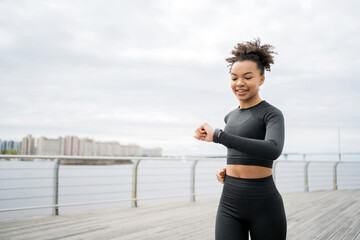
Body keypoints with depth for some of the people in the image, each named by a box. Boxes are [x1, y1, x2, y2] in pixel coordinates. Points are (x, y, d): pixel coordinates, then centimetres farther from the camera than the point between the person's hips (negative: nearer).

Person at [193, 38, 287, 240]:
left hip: (265, 205, -4)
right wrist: (228, 170, 10)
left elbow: (273, 151, -28)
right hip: (230, 204, 5)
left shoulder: (273, 114, -7)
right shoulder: (231, 117, 13)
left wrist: (217, 135, -28)